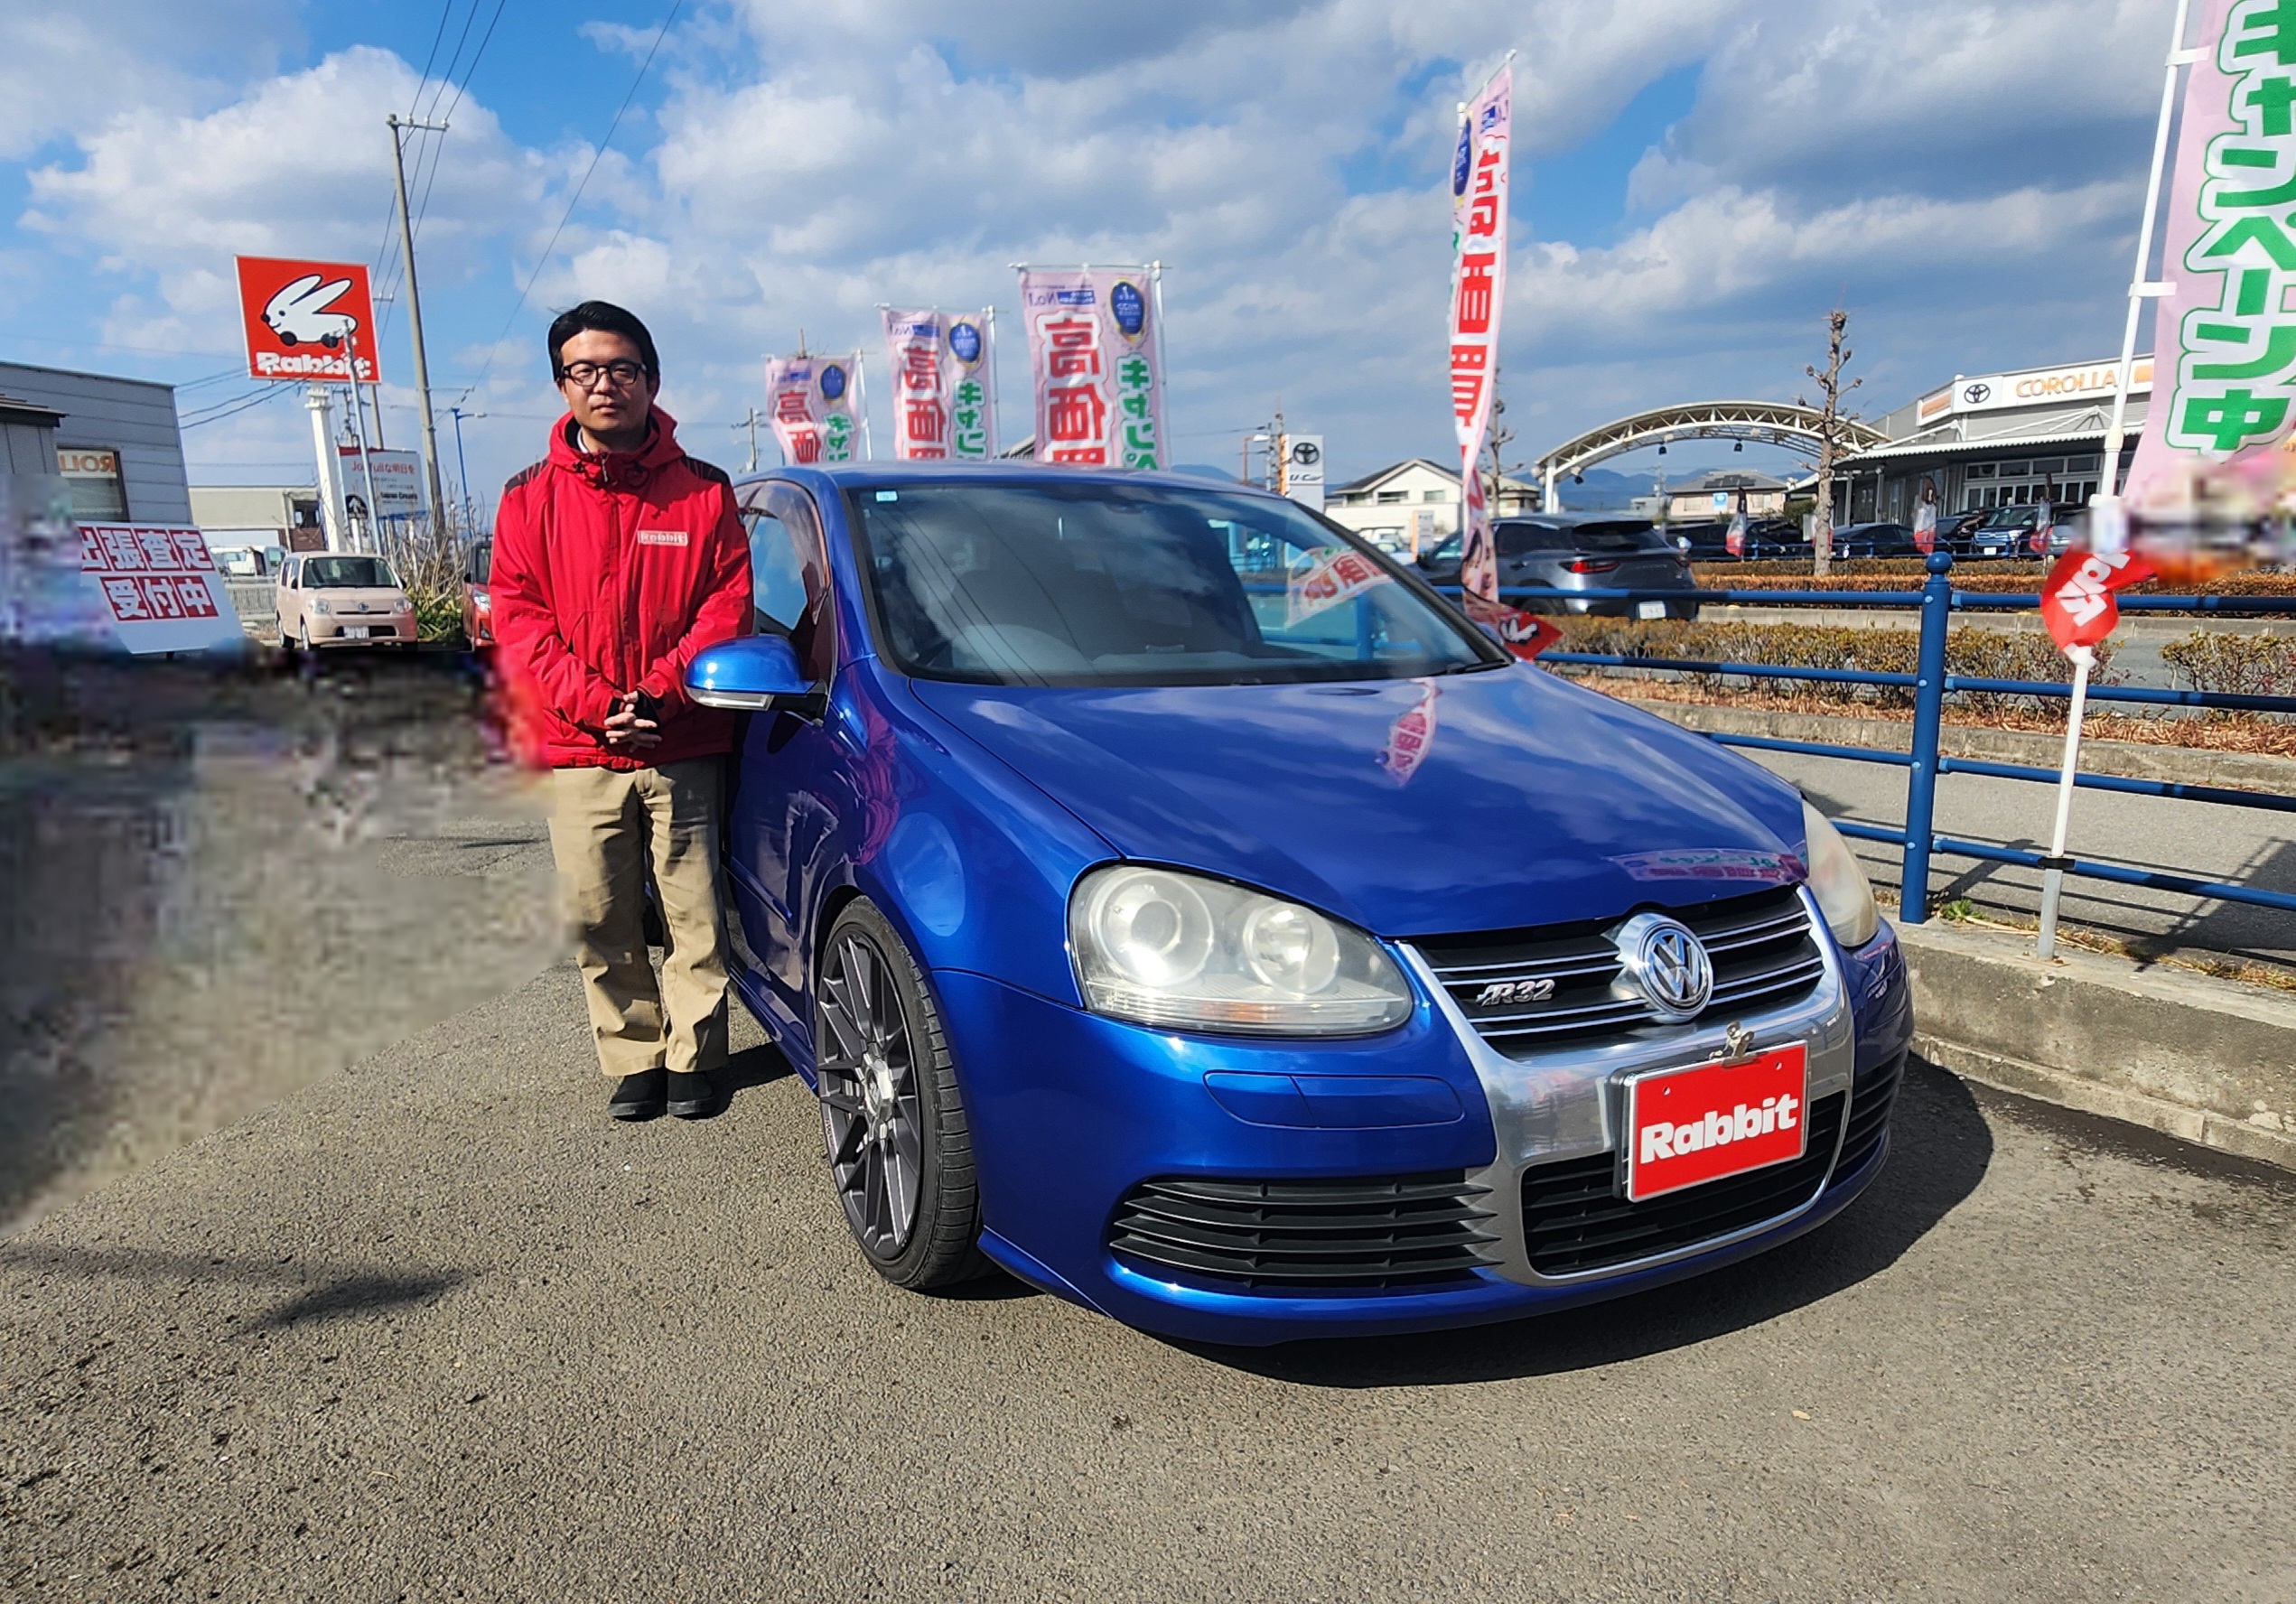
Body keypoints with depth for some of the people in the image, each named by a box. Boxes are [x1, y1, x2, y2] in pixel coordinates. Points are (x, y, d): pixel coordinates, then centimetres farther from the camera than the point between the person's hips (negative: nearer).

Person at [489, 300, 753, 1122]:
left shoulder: (703, 492, 5)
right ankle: (634, 1060, 21)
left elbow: (728, 608, -1)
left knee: (696, 915, 3)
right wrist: (595, 704, -11)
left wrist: (658, 694, -12)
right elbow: (518, 622, 3)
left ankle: (693, 1059, 18)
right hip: (579, 756, 2)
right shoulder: (531, 499, 8)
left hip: (685, 752, -1)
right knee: (601, 928, 6)